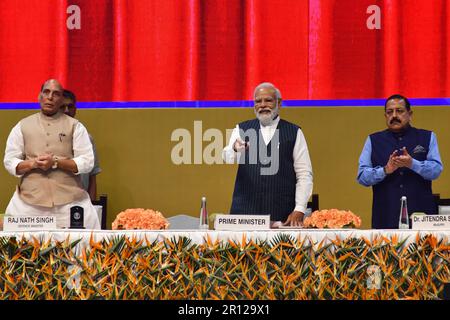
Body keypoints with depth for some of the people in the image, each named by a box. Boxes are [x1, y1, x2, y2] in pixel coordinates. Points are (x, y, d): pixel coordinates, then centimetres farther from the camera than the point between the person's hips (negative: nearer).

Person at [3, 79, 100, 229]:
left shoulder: (75, 126, 6)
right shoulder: (22, 126, 10)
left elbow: (87, 162, -1)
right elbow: (9, 161, 7)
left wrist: (56, 162, -14)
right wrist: (33, 163, -12)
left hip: (69, 200, -1)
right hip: (29, 200, 1)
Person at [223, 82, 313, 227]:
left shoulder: (294, 133, 9)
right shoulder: (241, 130, 13)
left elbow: (304, 174, 5)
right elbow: (225, 165, 1)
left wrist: (299, 210, -6)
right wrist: (234, 149, -21)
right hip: (244, 212, 1)